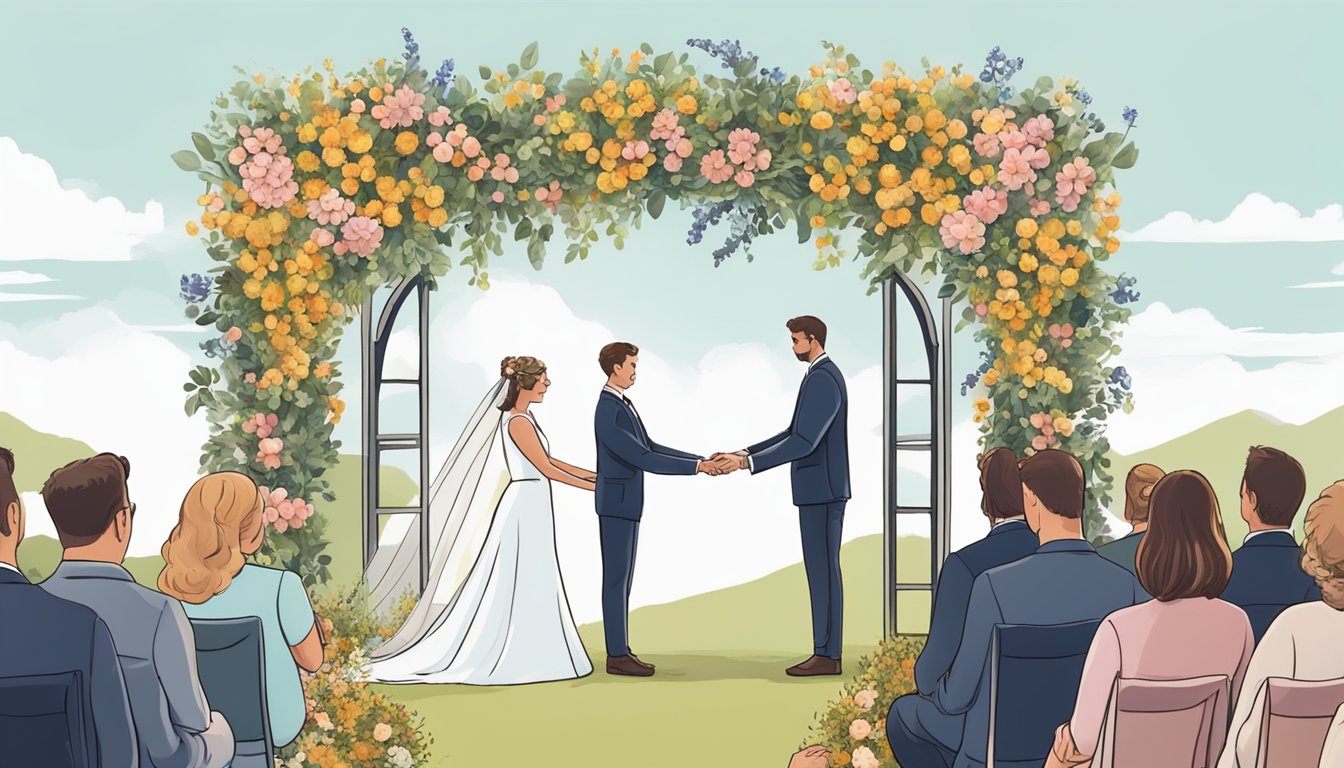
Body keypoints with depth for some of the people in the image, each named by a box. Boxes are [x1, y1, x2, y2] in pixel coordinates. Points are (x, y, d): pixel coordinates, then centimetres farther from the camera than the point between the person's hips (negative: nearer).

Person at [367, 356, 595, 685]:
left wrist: (592, 474, 19)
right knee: (514, 586, -6)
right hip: (525, 506, -10)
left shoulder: (525, 417, 13)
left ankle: (526, 654, 15)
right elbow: (545, 468, -17)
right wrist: (591, 486, -13)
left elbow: (546, 459, 21)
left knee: (531, 586, 11)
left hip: (531, 509, 10)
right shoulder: (518, 422, -16)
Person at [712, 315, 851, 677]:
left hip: (822, 489, -11)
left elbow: (803, 442, -23)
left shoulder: (823, 380, -18)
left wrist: (746, 463, -22)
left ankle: (826, 654, -4)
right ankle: (827, 652, 12)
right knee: (823, 570, 10)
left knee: (823, 569, -7)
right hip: (820, 489, 11)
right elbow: (795, 433, 19)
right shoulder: (822, 375, 16)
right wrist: (745, 453, 12)